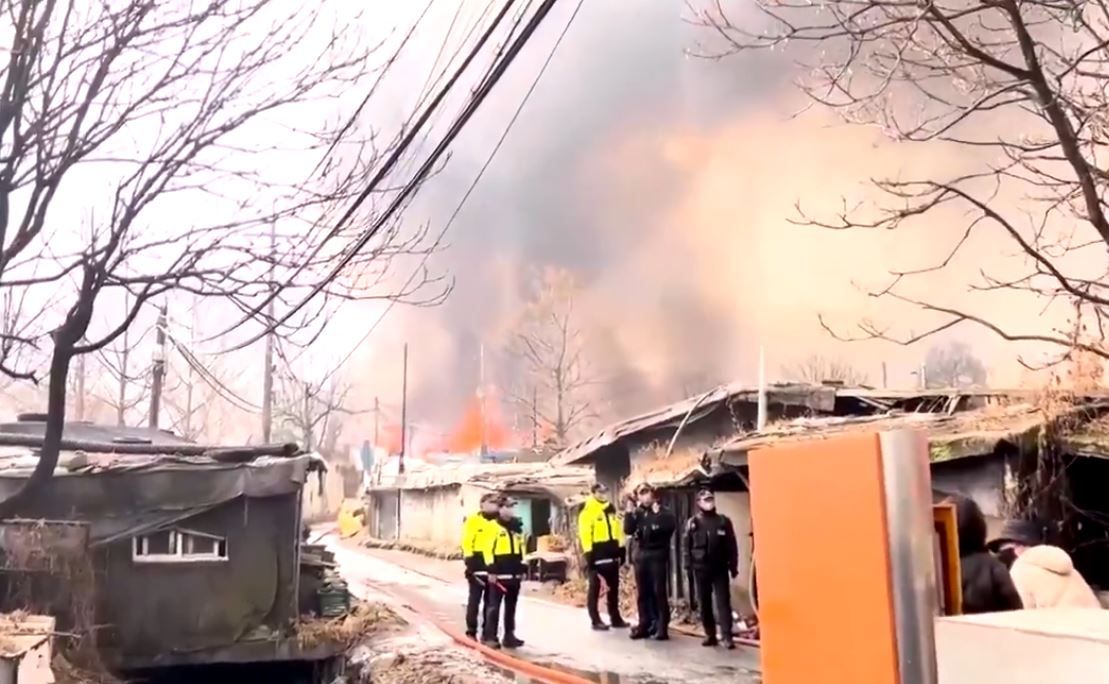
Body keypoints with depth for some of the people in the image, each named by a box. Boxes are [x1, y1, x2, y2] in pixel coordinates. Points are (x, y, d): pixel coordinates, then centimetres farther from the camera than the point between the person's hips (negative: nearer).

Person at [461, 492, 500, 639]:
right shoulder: (473, 520, -3)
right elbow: (466, 542, -7)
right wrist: (469, 560, -15)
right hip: (478, 564, -4)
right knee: (475, 598, 1)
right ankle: (471, 630, 8)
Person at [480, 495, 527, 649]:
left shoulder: (518, 527, 15)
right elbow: (488, 549, -10)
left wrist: (522, 569, 16)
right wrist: (491, 570, -15)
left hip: (514, 573, 7)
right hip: (499, 573, -7)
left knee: (511, 606, 11)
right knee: (494, 605, -5)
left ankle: (509, 636, 17)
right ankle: (490, 636, 0)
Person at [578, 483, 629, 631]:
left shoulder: (612, 510, 14)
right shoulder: (588, 511, -8)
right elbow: (585, 535, -13)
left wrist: (621, 551, 13)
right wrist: (588, 555, -18)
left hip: (612, 555, 7)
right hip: (597, 555, -7)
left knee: (614, 588, 13)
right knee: (595, 588, 1)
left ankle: (615, 618, 22)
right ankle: (596, 620, 6)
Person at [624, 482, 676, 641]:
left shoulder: (663, 513, 0)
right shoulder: (638, 513, 11)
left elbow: (670, 526, -18)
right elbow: (628, 530, -1)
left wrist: (657, 513, -19)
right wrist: (629, 511, -8)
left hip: (657, 556, -4)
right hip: (641, 555, 5)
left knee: (658, 591, -5)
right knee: (642, 593, 7)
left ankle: (661, 627, -2)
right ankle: (645, 625, 15)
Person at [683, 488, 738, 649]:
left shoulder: (723, 521, 4)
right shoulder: (692, 523, 5)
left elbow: (732, 545, 5)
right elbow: (686, 545, 4)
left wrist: (733, 566, 0)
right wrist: (688, 563, -6)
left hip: (720, 568, -1)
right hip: (700, 568, 1)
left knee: (723, 602, -6)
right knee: (704, 603, 6)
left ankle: (727, 636, -7)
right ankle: (710, 635, 15)